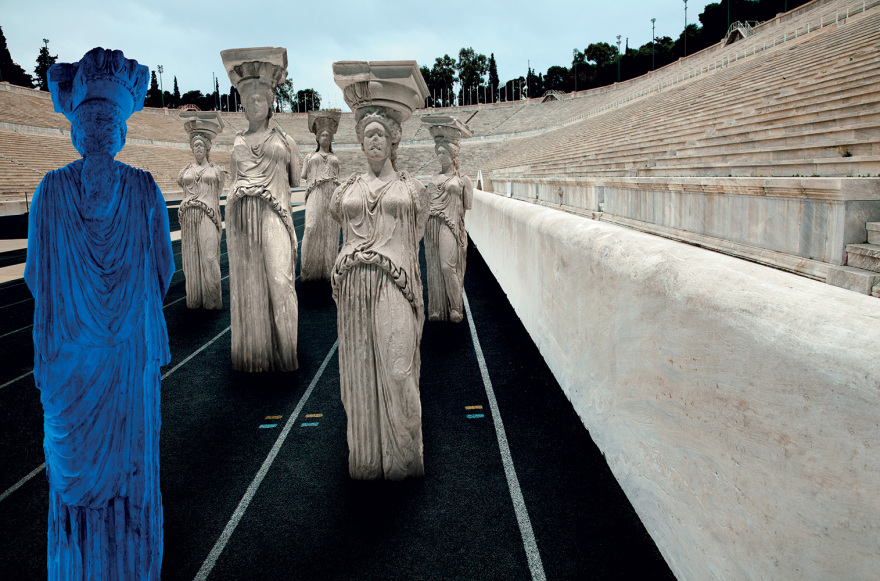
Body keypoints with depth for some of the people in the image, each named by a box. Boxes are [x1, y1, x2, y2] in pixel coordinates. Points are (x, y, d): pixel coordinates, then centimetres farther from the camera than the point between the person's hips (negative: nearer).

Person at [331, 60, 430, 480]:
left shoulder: (412, 189, 8)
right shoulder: (346, 191, 11)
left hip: (394, 287, -2)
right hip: (354, 287, 2)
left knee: (397, 370, -6)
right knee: (361, 372, 5)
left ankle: (403, 458, 8)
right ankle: (365, 459, 16)